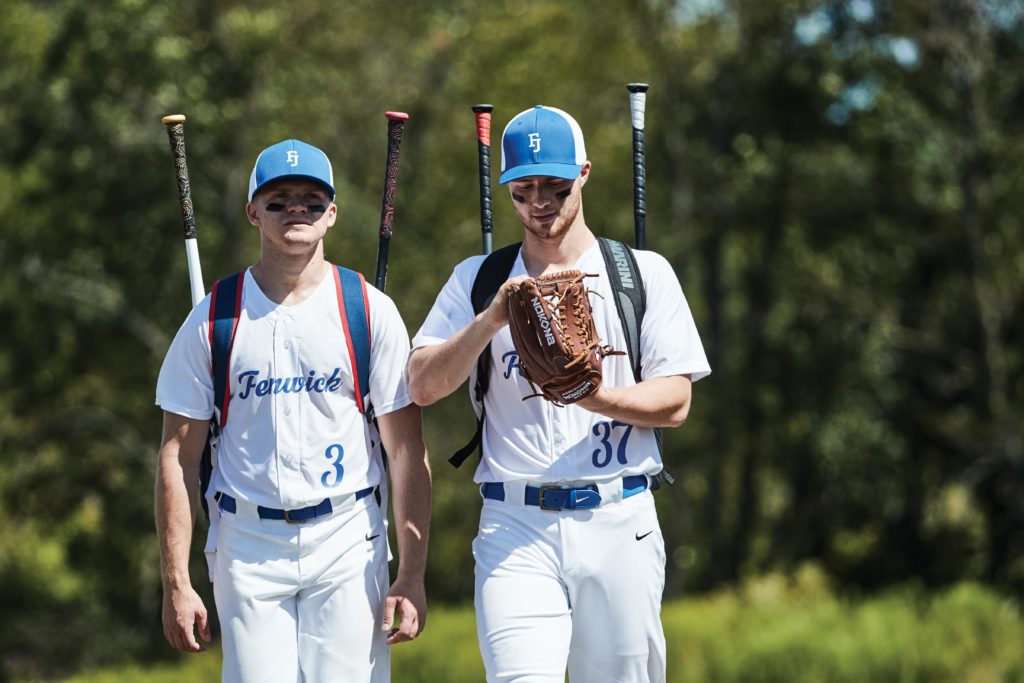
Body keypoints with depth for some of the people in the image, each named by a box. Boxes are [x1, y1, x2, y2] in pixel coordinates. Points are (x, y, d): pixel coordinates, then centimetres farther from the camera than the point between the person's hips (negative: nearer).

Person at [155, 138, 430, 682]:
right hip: (248, 547, 0)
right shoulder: (213, 320, 4)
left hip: (348, 541, 0)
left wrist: (411, 576, -6)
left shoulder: (371, 311, 3)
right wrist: (176, 585, -3)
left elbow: (406, 448, 1)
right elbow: (178, 456, 3)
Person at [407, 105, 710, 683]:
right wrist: (493, 319, -13)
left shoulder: (644, 274, 9)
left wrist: (594, 397, -18)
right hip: (516, 528, 0)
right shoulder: (479, 279, 13)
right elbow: (422, 387, 1)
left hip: (619, 525, 0)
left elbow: (675, 403, 1)